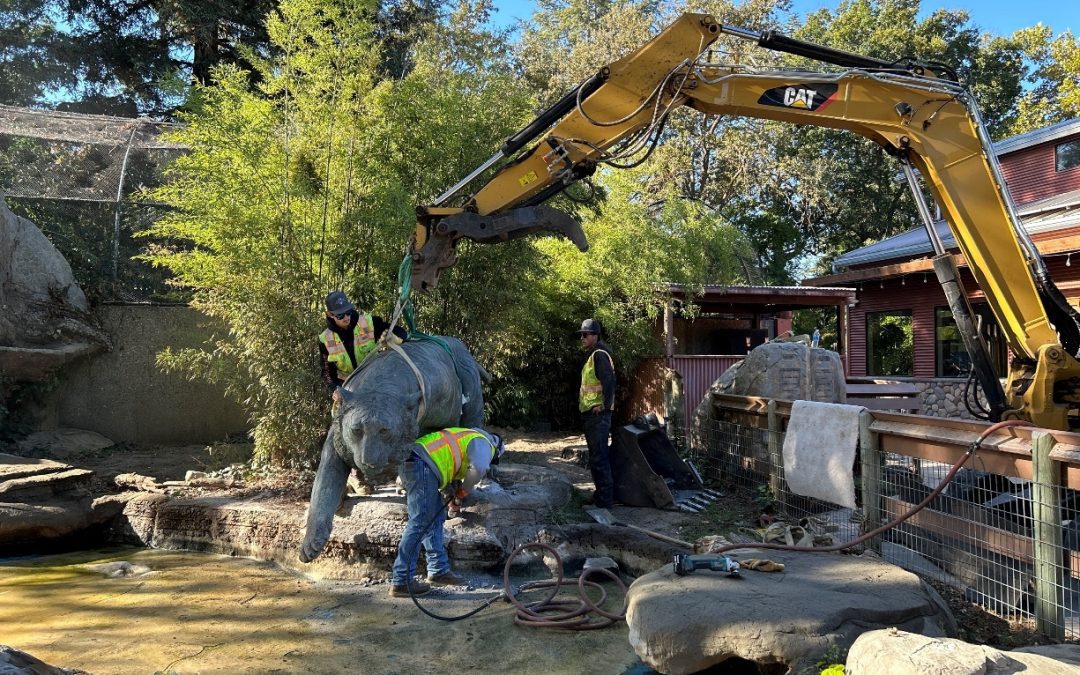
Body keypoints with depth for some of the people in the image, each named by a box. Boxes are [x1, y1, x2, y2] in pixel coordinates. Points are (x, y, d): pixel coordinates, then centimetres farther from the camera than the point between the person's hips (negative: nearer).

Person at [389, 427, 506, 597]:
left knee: (435, 519, 15)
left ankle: (438, 570, 20)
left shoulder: (469, 436, 33)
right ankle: (400, 582, -8)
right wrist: (464, 491, 3)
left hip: (410, 463, 10)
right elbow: (478, 469, -13)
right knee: (420, 523, -8)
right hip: (422, 467, -10)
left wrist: (450, 490, 14)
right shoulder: (483, 444, 8)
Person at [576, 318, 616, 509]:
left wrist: (604, 406, -21)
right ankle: (603, 495, 25)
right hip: (591, 414, 11)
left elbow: (609, 381, -24)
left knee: (599, 457, -8)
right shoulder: (591, 355, 19)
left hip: (597, 414, -11)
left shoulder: (599, 355, -13)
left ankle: (605, 499, -3)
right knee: (599, 456, 16)